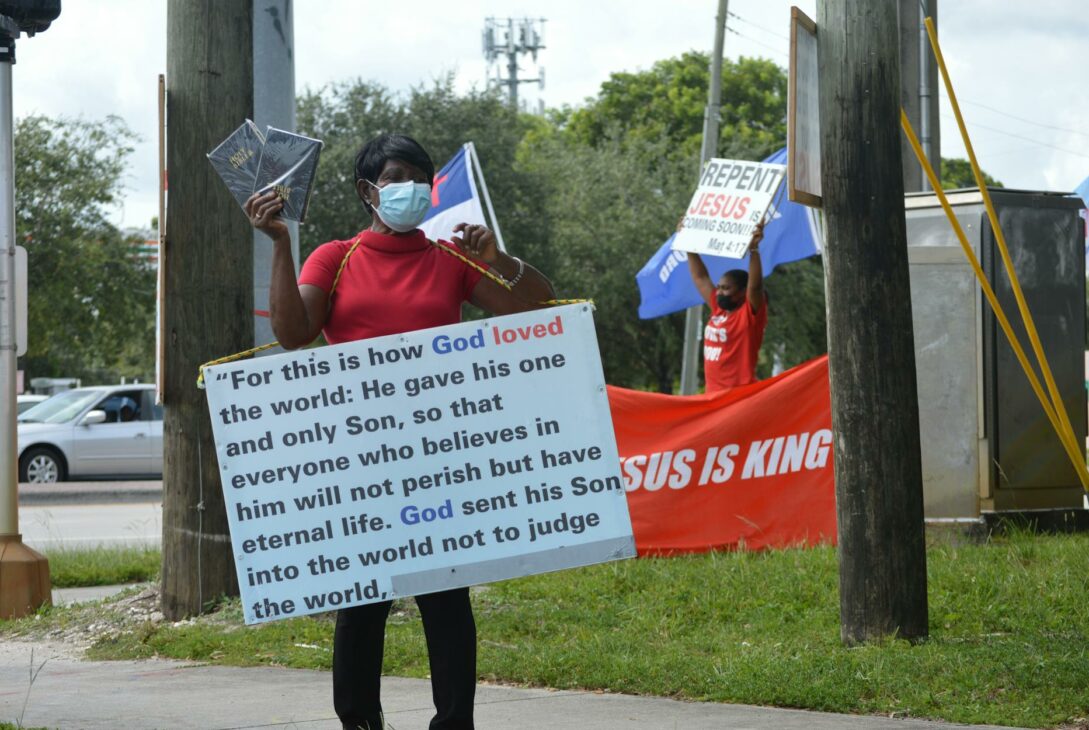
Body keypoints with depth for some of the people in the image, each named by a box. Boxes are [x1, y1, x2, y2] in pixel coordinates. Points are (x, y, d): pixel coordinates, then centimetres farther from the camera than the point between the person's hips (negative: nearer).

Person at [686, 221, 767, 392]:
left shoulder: (750, 314, -6)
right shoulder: (718, 311, 14)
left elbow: (755, 285, -23)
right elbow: (700, 277, 22)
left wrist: (753, 249, -34)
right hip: (713, 395, 9)